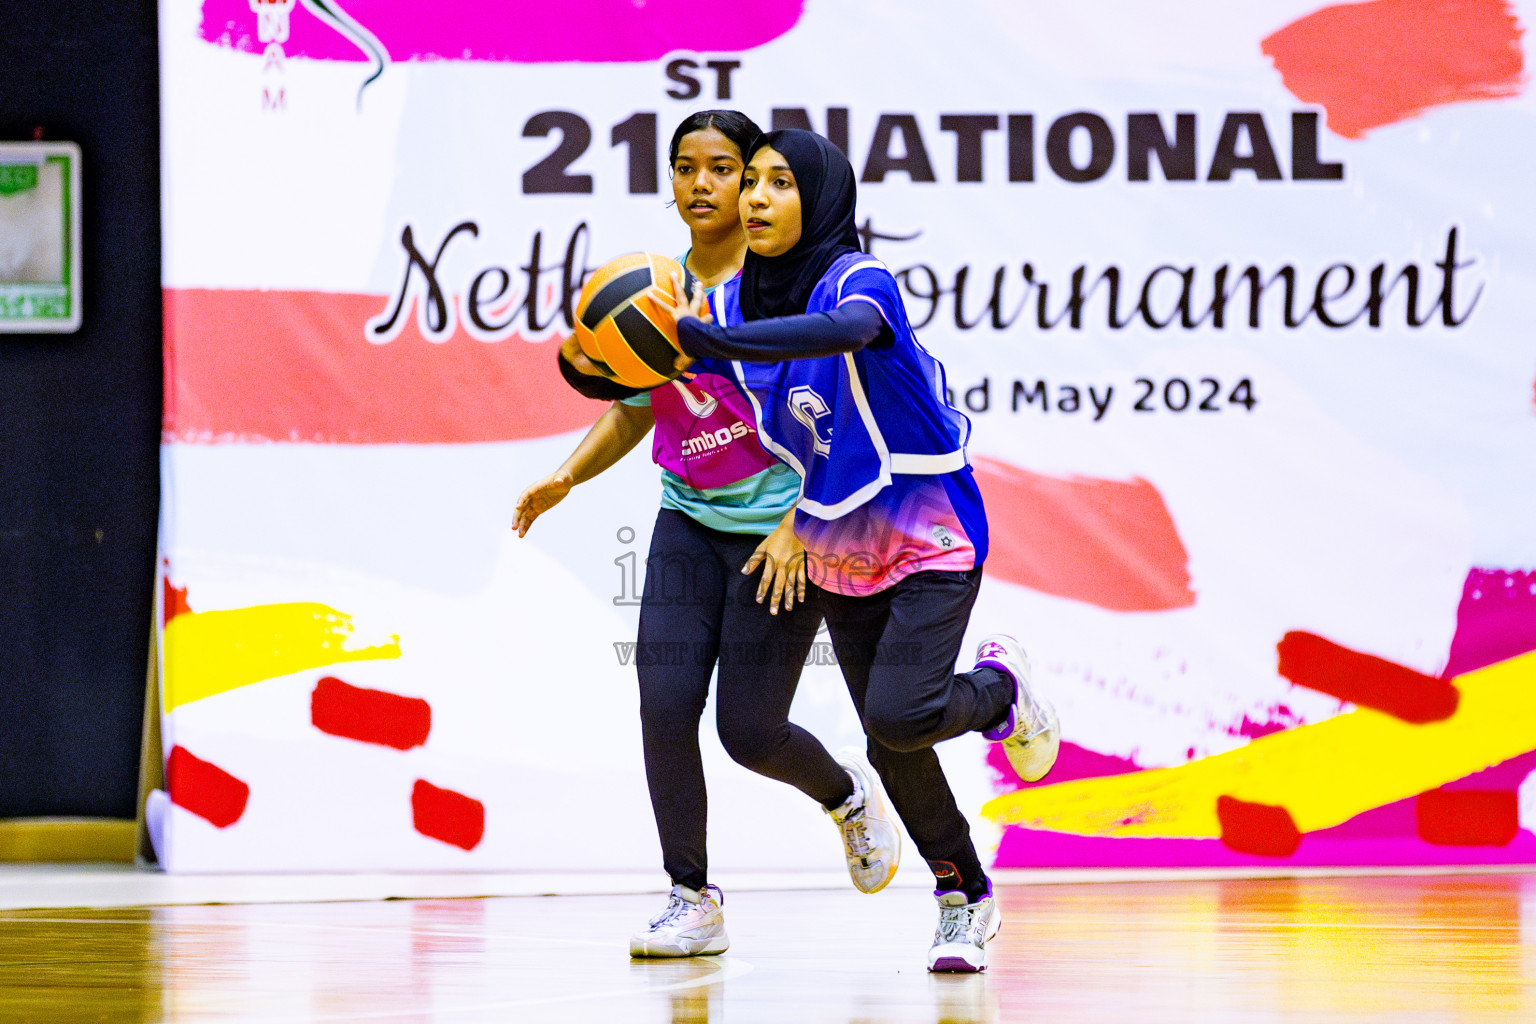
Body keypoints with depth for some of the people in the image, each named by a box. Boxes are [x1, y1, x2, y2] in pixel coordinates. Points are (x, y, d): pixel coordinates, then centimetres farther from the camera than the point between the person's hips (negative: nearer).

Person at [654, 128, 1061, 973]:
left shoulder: (860, 280, -23)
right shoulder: (735, 302, -3)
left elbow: (843, 331, -47)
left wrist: (701, 337, -55)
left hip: (931, 541, -6)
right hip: (839, 552, 6)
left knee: (899, 715, -21)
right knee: (889, 745, 7)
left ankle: (999, 686, 12)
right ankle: (965, 899, 25)